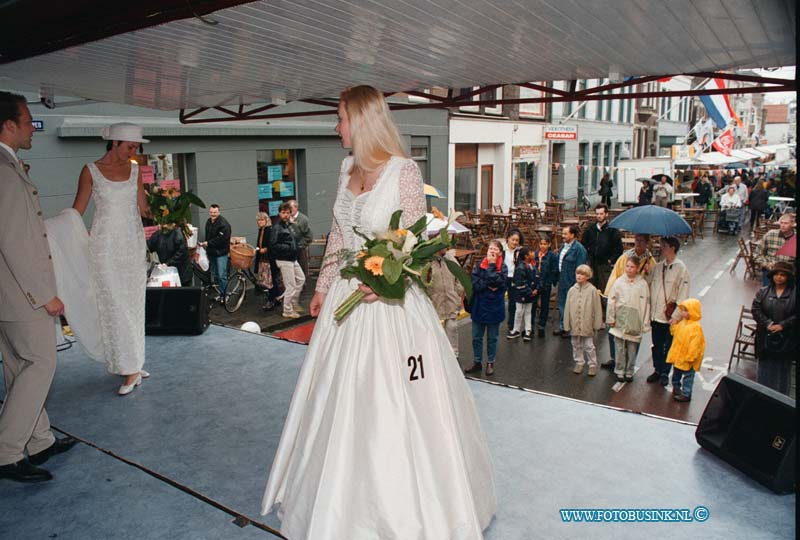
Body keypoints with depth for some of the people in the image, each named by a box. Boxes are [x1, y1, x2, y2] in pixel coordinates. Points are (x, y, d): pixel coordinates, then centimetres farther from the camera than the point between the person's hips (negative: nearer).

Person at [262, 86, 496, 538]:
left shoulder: (404, 170, -13)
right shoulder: (348, 169, 8)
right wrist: (323, 286, 15)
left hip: (389, 300, -7)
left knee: (392, 402, 2)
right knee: (344, 398, 17)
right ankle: (347, 498, 39)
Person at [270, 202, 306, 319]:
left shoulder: (292, 226, 7)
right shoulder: (276, 228, -14)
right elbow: (273, 245, -19)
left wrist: (297, 246, 3)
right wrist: (288, 247, -21)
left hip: (293, 259, 8)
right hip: (284, 260, -8)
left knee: (301, 279, 18)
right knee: (291, 286, -3)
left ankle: (294, 303, 33)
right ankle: (288, 310, 11)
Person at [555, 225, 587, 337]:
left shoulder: (579, 248, -17)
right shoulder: (563, 246, 9)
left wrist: (576, 284, -20)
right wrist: (557, 278, 13)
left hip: (571, 283, -9)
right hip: (562, 281, 9)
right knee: (561, 304, 18)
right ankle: (562, 327, 31)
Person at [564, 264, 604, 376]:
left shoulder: (592, 290, -8)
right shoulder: (572, 290, 0)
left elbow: (597, 308, -4)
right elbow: (567, 308, 3)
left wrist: (597, 324, -5)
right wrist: (567, 324, 2)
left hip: (587, 324, -3)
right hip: (575, 324, 3)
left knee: (589, 346, 4)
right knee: (576, 345, 14)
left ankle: (593, 365, 18)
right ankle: (579, 363, 29)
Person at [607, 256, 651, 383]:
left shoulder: (642, 284, -3)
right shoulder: (619, 282, -1)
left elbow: (646, 304, 0)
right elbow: (611, 301, 3)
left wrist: (645, 324, 0)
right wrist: (611, 319, 3)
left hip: (635, 322, 0)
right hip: (620, 321, 0)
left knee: (632, 349, 8)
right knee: (620, 348, 6)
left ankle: (629, 372, 21)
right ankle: (619, 371, 18)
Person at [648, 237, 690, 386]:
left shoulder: (681, 268, -11)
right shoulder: (658, 266, 5)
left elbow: (682, 295, -12)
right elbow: (651, 288, 10)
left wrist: (675, 315, -15)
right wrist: (649, 311, 6)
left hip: (670, 317, -5)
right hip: (656, 315, 5)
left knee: (668, 346, 9)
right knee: (656, 345, 15)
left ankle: (665, 373, 22)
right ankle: (657, 370, 29)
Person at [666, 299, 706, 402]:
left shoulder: (696, 327, -23)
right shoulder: (682, 322, 3)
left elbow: (695, 344, -24)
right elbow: (675, 333, 20)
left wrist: (690, 357, -23)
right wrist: (673, 325, 1)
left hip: (687, 358, -9)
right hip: (678, 355, 9)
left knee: (688, 375, 4)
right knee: (676, 373, 24)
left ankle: (686, 394, 11)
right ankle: (676, 387, 43)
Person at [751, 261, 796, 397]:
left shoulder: (794, 294, -4)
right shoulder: (763, 292, 2)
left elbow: (796, 315, -7)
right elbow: (756, 310, -3)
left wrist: (782, 325, -16)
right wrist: (768, 324, -15)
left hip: (786, 339, -1)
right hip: (765, 338, 1)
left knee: (783, 368, 8)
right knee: (765, 366, 11)